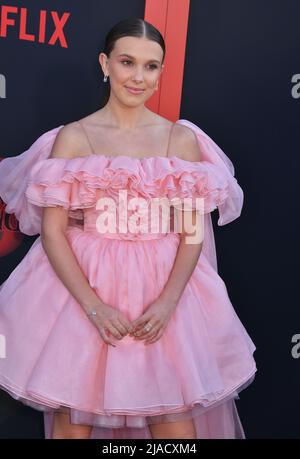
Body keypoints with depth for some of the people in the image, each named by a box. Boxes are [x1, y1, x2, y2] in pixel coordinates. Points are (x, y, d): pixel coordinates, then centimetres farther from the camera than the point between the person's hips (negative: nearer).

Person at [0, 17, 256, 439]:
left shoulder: (182, 139, 2)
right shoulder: (73, 138, -3)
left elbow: (194, 231, 0)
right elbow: (51, 231, -7)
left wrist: (167, 301, -12)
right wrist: (93, 305, -15)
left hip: (165, 290, 2)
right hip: (82, 285, -1)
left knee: (176, 420, 6)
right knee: (73, 418, 7)